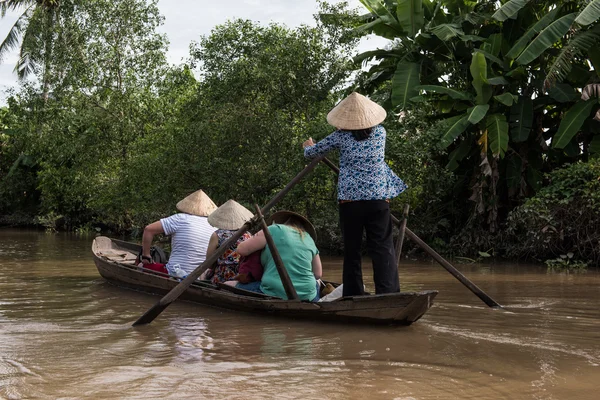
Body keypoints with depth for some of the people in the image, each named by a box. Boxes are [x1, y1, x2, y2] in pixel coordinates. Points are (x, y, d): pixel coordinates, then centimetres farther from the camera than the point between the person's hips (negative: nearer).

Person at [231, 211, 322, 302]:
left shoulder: (275, 230, 1)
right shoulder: (310, 240, 15)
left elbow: (241, 249, 3)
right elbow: (317, 274, 18)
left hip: (274, 295, -5)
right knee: (317, 284, 40)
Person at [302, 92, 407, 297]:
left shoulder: (341, 137, 1)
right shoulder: (380, 132, 7)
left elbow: (310, 153, 13)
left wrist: (308, 145, 36)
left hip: (350, 200, -1)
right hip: (379, 199, 1)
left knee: (352, 249, 8)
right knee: (383, 248, 0)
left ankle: (353, 295, 8)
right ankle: (388, 293, -10)